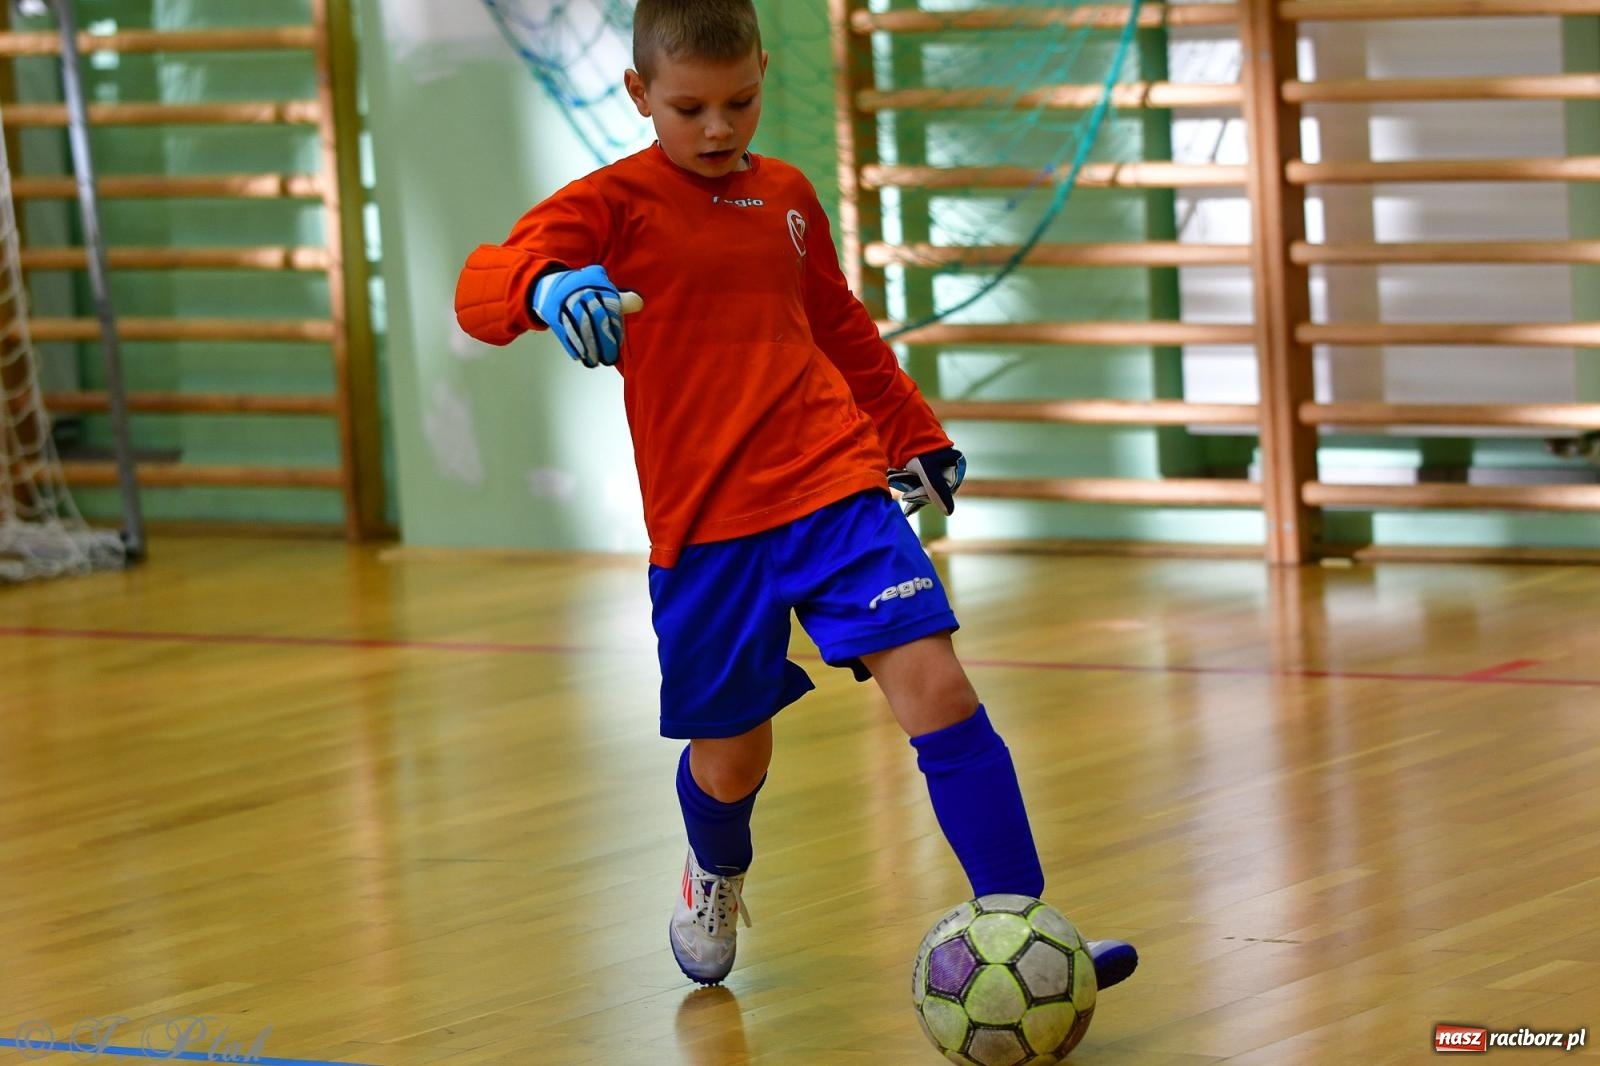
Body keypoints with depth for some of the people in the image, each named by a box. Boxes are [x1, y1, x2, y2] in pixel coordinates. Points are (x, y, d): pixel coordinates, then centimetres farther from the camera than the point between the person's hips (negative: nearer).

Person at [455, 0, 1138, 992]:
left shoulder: (787, 195, 11)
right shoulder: (614, 203, -4)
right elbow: (483, 286, -20)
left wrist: (915, 434, 33)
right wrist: (545, 287, -42)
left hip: (835, 489, 3)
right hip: (703, 526, -3)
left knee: (936, 686, -14)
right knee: (730, 751, 7)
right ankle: (716, 880, 44)